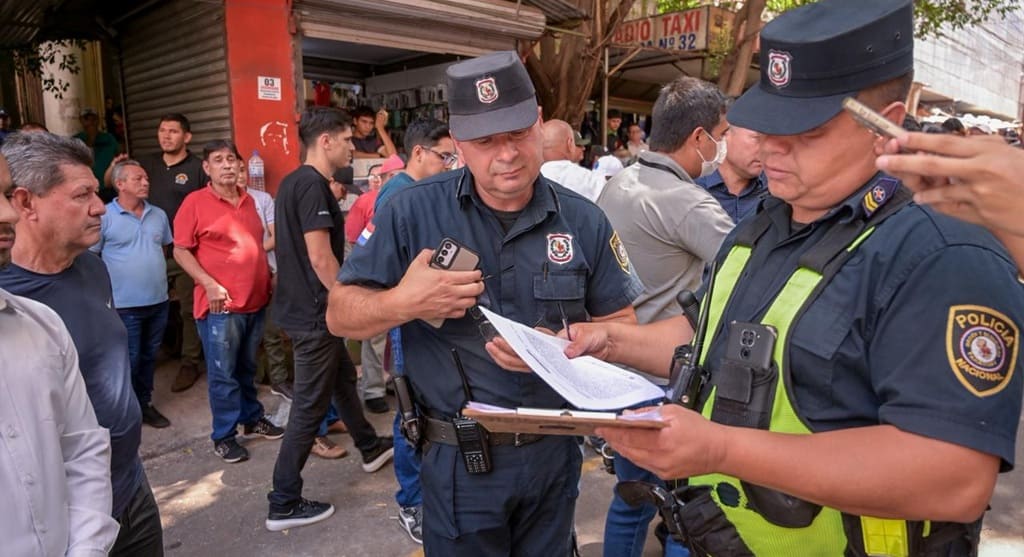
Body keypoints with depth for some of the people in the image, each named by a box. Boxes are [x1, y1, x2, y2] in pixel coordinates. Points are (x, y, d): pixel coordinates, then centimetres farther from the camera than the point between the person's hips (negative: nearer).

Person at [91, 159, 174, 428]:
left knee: (149, 357, 17)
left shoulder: (158, 215, 7)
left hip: (158, 301, 5)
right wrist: (123, 271, -4)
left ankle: (144, 404, 31)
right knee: (129, 360, 4)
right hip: (125, 304, -5)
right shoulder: (104, 217, -10)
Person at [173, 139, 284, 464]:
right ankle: (224, 436, 15)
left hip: (256, 300, 6)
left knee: (248, 368, 19)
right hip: (221, 304, -5)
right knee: (223, 373, 3)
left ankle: (252, 419, 34)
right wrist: (209, 285, -17)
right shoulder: (195, 202, -7)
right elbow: (180, 251, -8)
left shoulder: (249, 201, 11)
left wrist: (269, 279, 12)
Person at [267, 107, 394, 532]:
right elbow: (321, 258, -24)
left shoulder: (293, 182, 10)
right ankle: (284, 504, 10)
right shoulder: (313, 185, -20)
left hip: (301, 304, 10)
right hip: (315, 312, -10)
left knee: (344, 378, 24)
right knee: (310, 406, -1)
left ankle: (371, 448, 44)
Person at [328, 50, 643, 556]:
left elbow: (621, 325, 0)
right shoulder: (412, 211, -11)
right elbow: (340, 314, -7)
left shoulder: (583, 221, -4)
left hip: (554, 452, 3)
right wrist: (400, 303, -29)